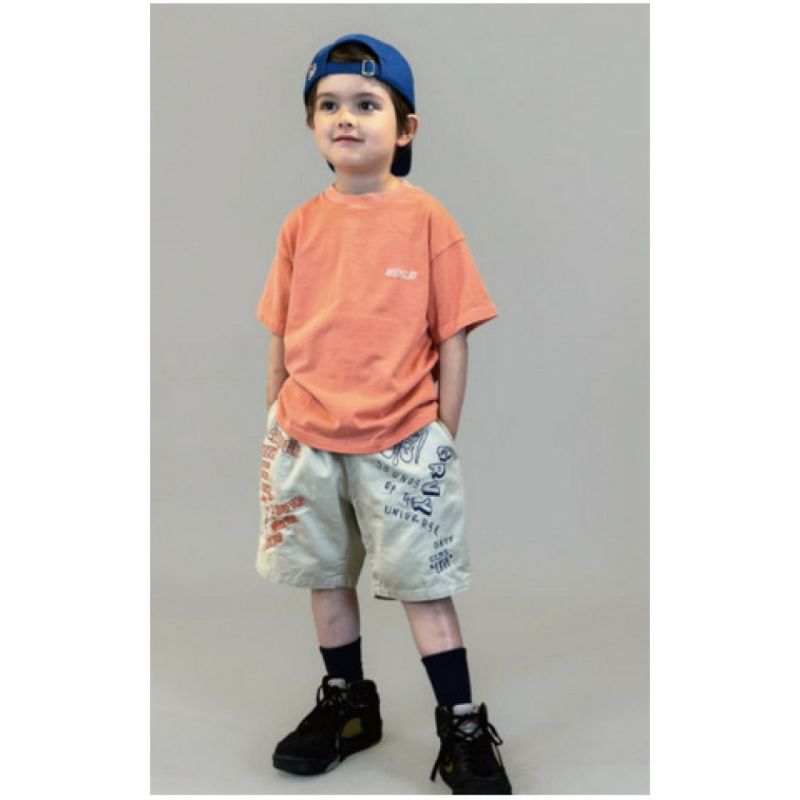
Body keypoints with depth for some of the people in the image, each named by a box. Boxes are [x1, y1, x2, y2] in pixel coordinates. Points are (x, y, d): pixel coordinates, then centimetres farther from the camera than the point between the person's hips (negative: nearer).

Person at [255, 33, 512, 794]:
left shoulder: (426, 219, -7)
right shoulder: (301, 224, 3)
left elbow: (453, 339, -5)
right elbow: (280, 340, 8)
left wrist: (441, 441, -5)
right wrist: (274, 425, 9)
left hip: (400, 438, -4)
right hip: (308, 438, 4)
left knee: (425, 586, 3)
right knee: (326, 577, 16)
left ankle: (464, 731, 17)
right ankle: (346, 705, 35)